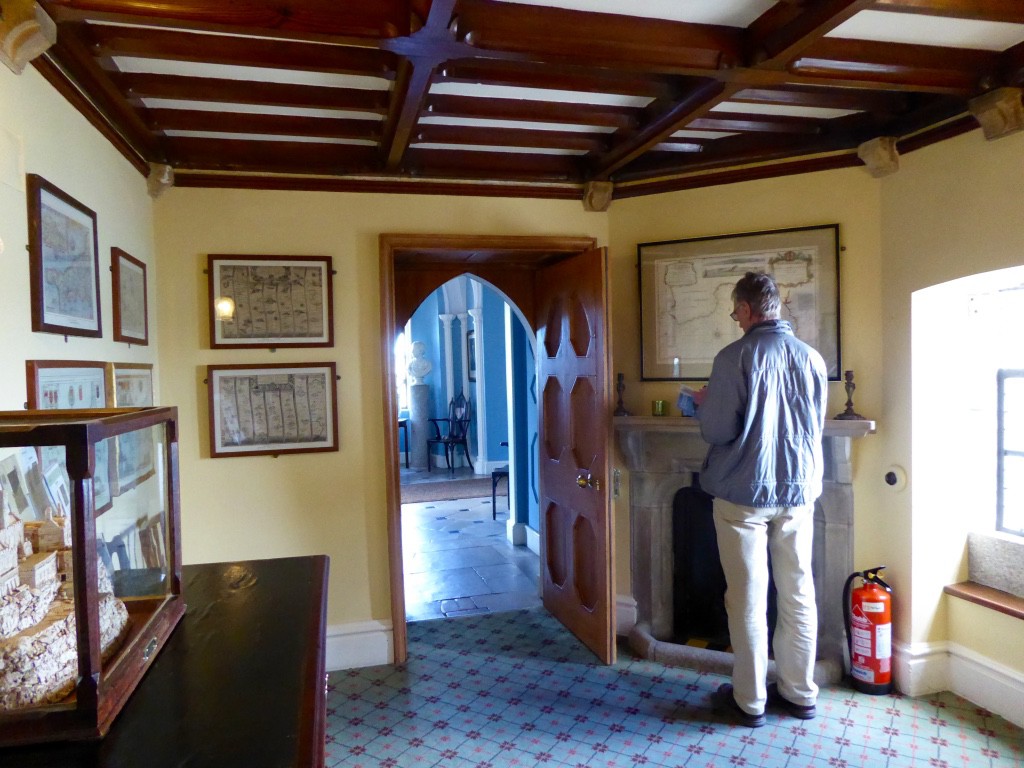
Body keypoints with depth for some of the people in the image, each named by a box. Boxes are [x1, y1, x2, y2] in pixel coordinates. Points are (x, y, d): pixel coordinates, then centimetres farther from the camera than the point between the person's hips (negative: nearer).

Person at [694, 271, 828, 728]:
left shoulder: (733, 358, -14)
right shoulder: (811, 358, 2)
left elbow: (716, 432, -15)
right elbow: (815, 427, 11)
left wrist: (705, 405, 5)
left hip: (744, 493, -5)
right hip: (797, 492, 5)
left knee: (748, 599, 6)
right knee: (798, 594, 14)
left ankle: (750, 699, 17)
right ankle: (800, 692, 27)